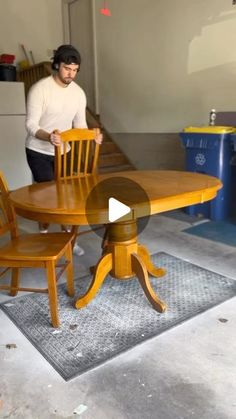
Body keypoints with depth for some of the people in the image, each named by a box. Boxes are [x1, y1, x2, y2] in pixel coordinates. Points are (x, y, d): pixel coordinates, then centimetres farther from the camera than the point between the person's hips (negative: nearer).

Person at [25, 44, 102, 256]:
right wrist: (49, 137, -44)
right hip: (39, 152, -5)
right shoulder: (39, 89, -19)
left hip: (64, 151, 5)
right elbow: (31, 125, -23)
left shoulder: (78, 92, -2)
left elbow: (80, 124, 2)